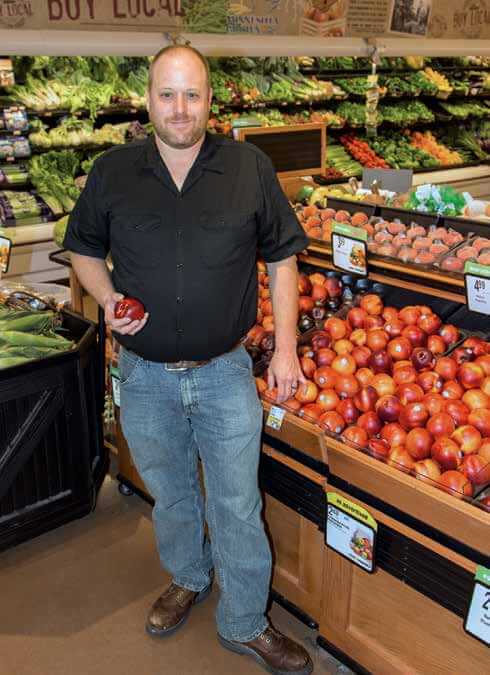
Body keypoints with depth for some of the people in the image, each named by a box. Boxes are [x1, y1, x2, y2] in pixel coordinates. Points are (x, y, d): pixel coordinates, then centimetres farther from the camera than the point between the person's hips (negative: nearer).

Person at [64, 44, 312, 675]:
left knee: (237, 505, 9)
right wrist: (108, 300, -10)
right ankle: (187, 579, 50)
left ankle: (245, 623, 31)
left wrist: (285, 346, -2)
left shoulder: (250, 168, -4)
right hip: (145, 376, 2)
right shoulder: (111, 172, -2)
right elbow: (84, 250, 10)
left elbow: (281, 257, 2)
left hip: (226, 374, -1)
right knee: (169, 492, 22)